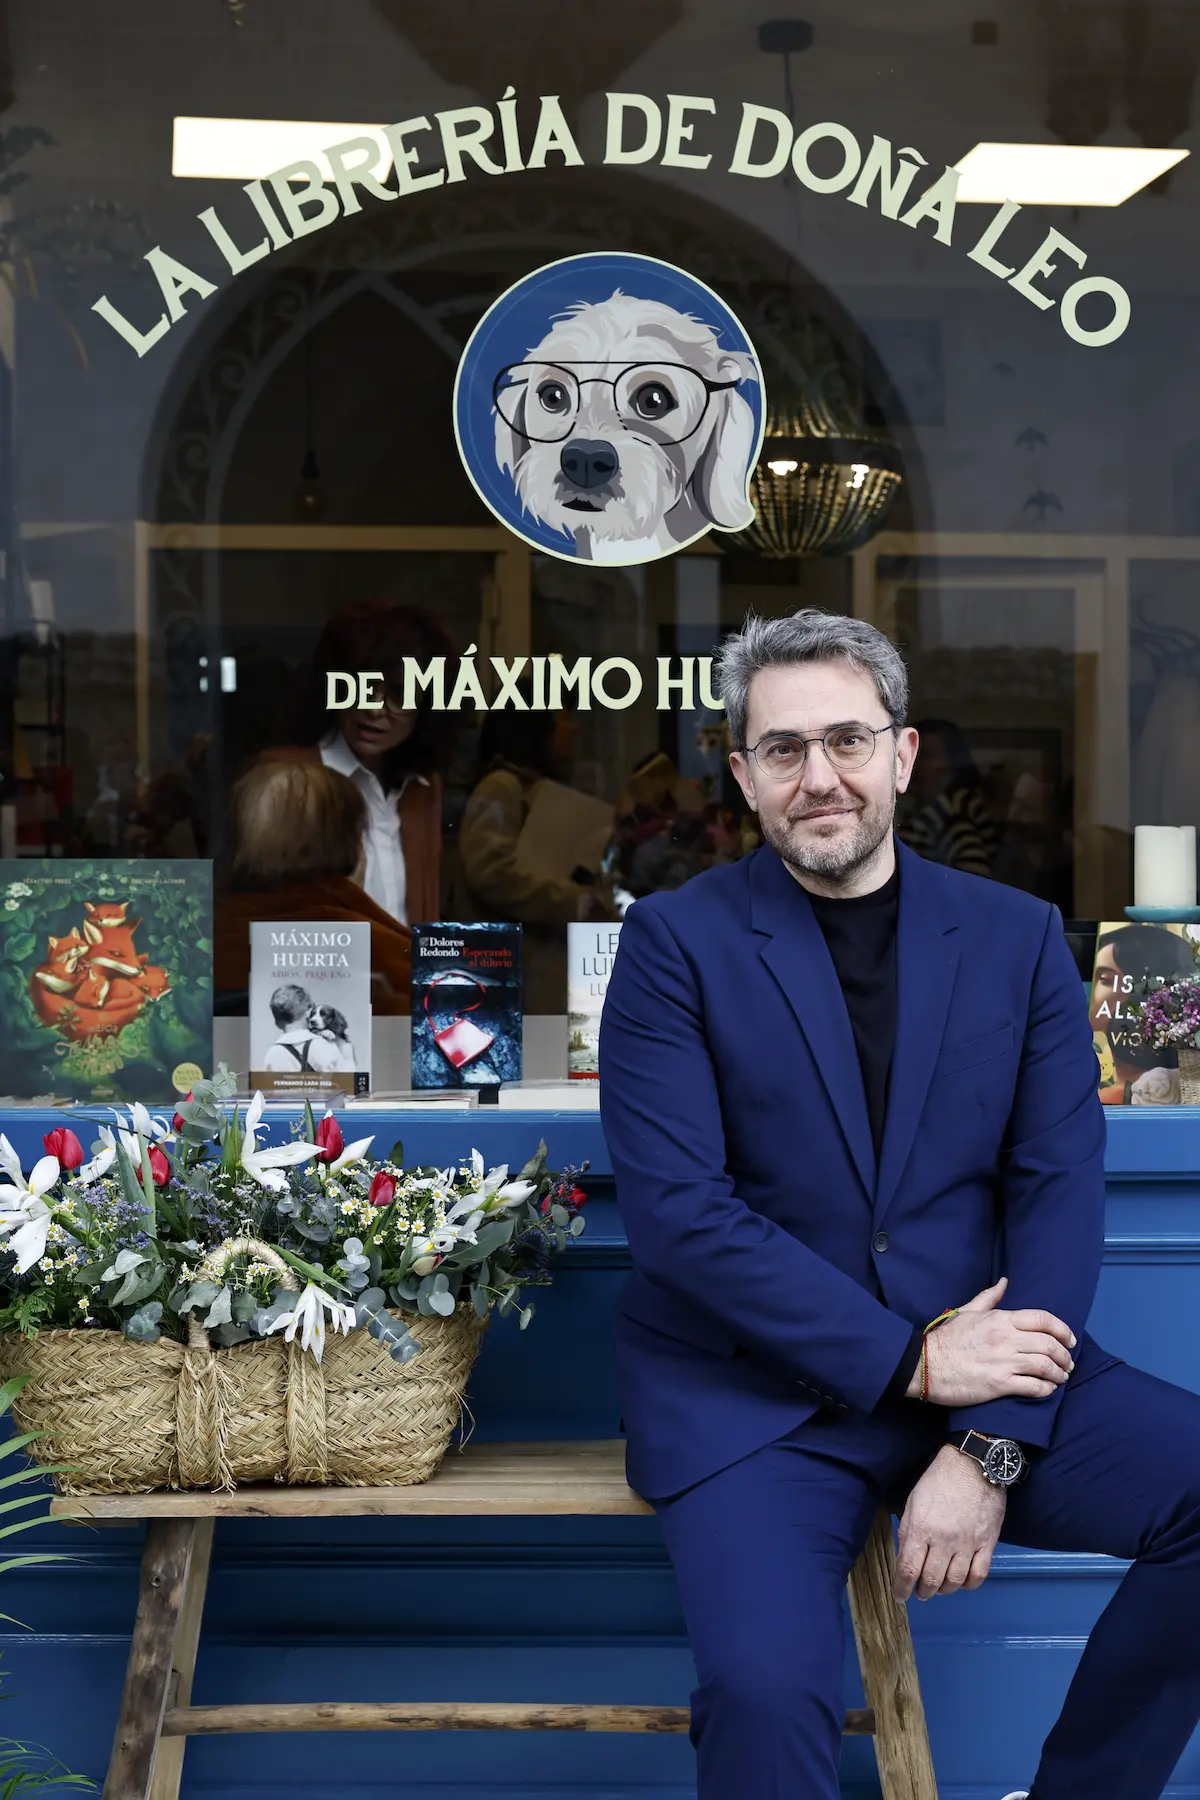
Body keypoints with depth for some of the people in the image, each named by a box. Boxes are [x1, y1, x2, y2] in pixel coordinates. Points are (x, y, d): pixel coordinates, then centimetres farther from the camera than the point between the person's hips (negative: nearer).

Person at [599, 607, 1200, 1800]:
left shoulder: (1016, 938, 6)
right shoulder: (677, 941, -2)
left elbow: (1059, 1192, -1)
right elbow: (677, 1210, -11)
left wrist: (987, 1447, -14)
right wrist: (909, 1359, -15)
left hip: (981, 1363, 4)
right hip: (752, 1389, -3)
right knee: (766, 1690, -29)